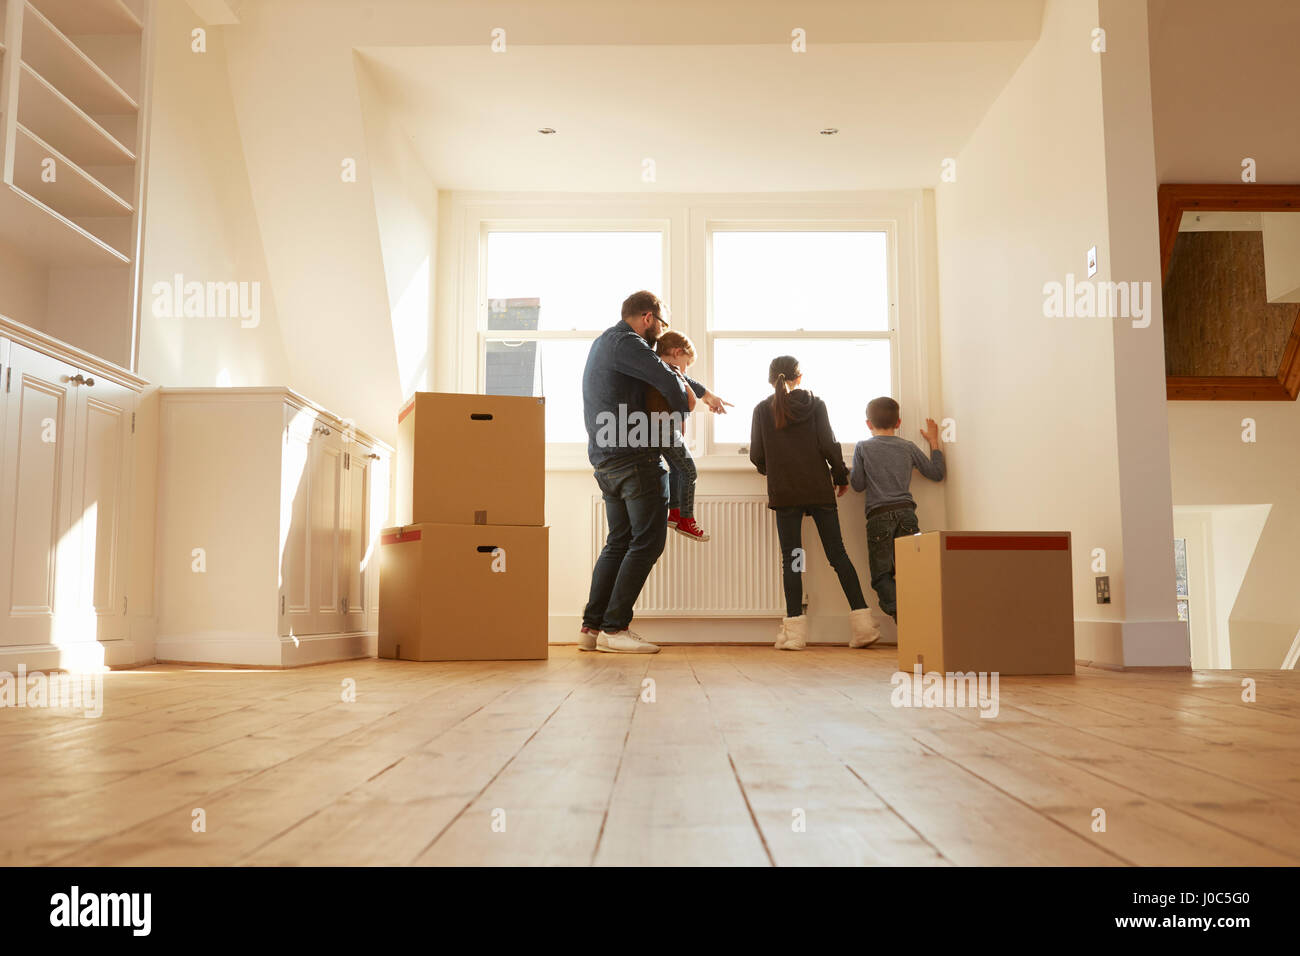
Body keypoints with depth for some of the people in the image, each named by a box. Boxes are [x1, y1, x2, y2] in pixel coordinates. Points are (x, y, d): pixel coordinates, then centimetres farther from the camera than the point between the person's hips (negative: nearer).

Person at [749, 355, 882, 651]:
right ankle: (861, 621, 3)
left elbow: (756, 455, 1)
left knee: (791, 558, 1)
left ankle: (794, 628, -3)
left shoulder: (763, 409, 4)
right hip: (819, 490, 1)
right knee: (837, 553, 5)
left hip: (784, 493, 0)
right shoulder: (815, 404, 3)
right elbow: (828, 444, -4)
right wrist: (841, 476, 9)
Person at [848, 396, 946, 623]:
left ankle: (897, 610, -21)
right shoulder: (908, 448, 12)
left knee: (881, 573, 0)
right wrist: (934, 441, 30)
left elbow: (858, 485, 3)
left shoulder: (863, 447, 5)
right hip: (906, 512, 2)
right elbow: (937, 473, 20)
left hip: (879, 515, -2)